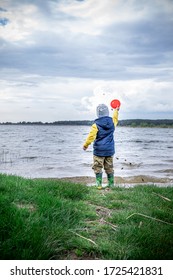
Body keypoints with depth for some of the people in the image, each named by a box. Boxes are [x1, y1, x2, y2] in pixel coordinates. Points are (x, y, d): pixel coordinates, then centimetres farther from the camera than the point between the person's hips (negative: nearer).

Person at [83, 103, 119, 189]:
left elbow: (91, 137, -14)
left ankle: (99, 185, 2)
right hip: (110, 150, 5)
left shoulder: (96, 125, -14)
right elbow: (115, 118, 26)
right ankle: (111, 184, 18)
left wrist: (85, 145, 2)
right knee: (109, 168, 13)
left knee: (98, 168, 4)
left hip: (99, 151, -4)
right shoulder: (112, 122, 1)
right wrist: (116, 111, 46)